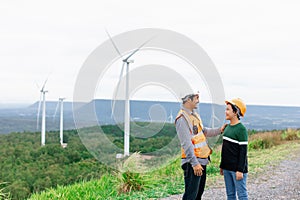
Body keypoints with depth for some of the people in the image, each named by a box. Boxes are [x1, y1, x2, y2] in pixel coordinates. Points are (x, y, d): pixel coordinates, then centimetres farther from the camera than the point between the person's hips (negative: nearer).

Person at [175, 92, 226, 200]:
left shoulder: (195, 115, 13)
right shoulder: (182, 118, -17)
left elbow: (204, 131, 26)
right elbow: (186, 143, -21)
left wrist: (219, 130, 14)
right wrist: (194, 163, -23)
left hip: (202, 160, 10)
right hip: (192, 162, -10)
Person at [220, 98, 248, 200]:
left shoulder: (241, 129, -14)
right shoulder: (227, 127, 10)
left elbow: (243, 151, -15)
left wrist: (240, 170, -18)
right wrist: (222, 165, 19)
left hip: (237, 169, -8)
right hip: (227, 168, 8)